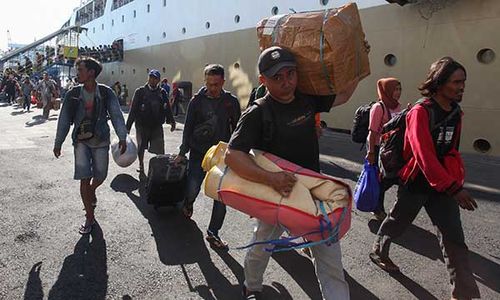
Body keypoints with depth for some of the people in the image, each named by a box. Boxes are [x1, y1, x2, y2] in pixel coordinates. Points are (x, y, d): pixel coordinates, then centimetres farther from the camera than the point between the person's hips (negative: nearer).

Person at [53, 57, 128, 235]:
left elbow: (116, 115, -9)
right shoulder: (73, 94, -1)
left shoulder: (106, 93, -5)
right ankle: (89, 218, 7)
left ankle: (91, 191, 46)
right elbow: (64, 119, 4)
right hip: (81, 141, 0)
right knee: (84, 178, -5)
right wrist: (58, 143, 6)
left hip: (101, 141, 0)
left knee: (100, 176, 9)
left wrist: (122, 138, -18)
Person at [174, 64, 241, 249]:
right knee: (192, 190, -5)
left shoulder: (231, 102, 1)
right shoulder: (197, 101, -2)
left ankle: (213, 233, 16)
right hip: (198, 154, -1)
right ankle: (188, 204, 34)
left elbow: (237, 129, 8)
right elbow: (188, 128, 4)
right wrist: (182, 153, 4)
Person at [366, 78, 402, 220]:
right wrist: (371, 152, -18)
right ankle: (378, 210, 25)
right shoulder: (378, 107, -17)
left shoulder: (398, 107, 4)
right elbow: (373, 132, -18)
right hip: (378, 148, -7)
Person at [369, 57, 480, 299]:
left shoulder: (455, 111, 5)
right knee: (398, 221, 15)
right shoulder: (421, 112, -18)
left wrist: (453, 182, 18)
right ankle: (378, 252, 41)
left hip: (443, 183, 6)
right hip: (416, 181, -6)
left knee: (453, 236, 3)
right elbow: (424, 155, -27)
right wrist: (453, 188, -29)